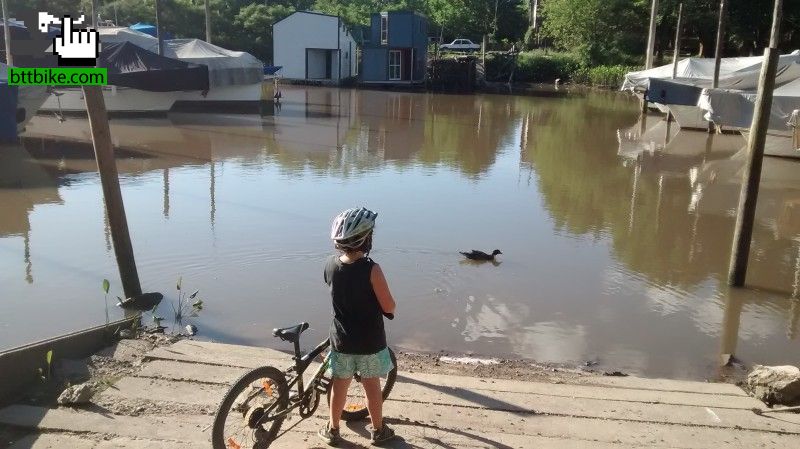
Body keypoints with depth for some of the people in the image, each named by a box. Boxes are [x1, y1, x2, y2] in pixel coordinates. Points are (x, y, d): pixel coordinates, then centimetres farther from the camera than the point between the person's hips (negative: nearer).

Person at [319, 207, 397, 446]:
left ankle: (332, 430, 32)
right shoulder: (371, 269, -24)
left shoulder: (330, 264, -9)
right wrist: (383, 303, 3)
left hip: (341, 340, 3)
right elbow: (389, 307, -17)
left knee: (339, 385, 18)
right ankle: (378, 430, 31)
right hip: (370, 341, -3)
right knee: (372, 386, 14)